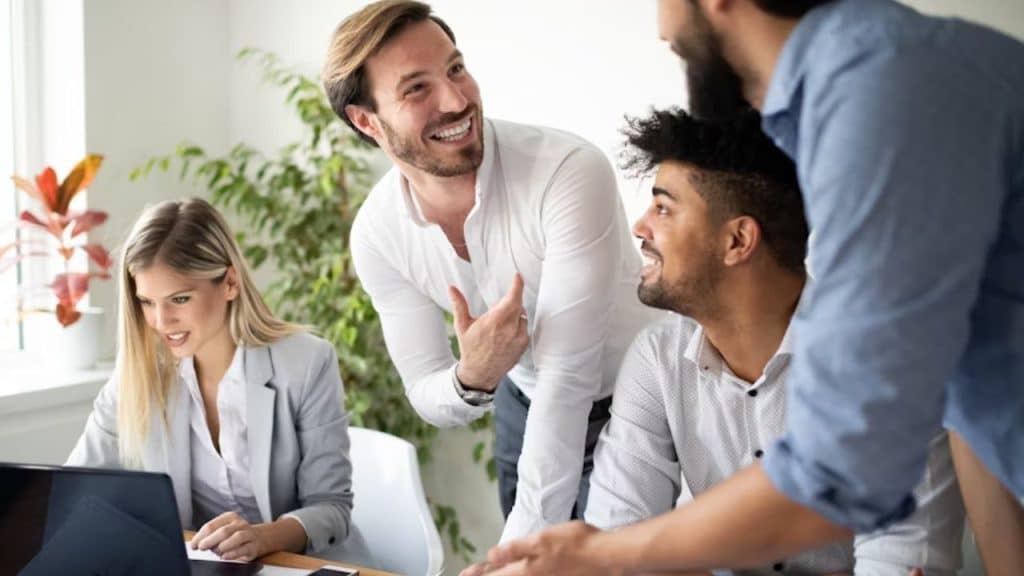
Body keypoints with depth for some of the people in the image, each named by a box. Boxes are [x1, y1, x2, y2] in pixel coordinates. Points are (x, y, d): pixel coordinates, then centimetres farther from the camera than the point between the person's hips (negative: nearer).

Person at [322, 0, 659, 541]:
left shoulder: (570, 172, -32)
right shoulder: (376, 233, -15)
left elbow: (568, 376, -31)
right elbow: (429, 397, -7)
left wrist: (523, 543, -32)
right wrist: (472, 379, -31)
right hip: (526, 408, 4)